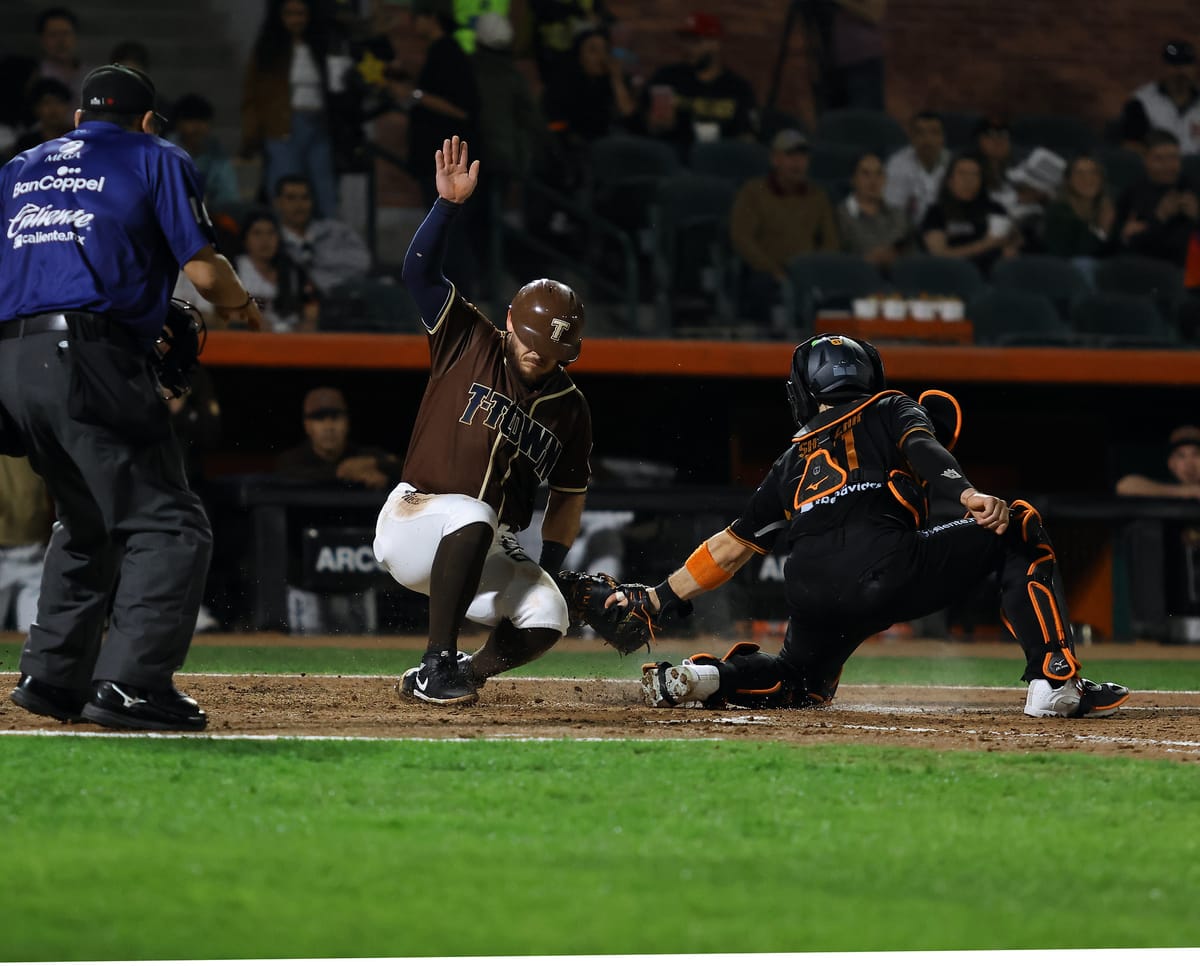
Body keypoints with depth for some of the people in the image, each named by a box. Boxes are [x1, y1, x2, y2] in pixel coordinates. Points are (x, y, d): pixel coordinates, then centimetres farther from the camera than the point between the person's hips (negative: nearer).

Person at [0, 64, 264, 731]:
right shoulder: (157, 159, 10)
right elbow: (204, 269, 0)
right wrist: (240, 305, 22)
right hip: (91, 361, -7)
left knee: (90, 523, 23)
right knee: (170, 526, -7)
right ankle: (130, 684, -22)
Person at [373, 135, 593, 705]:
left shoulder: (570, 411, 8)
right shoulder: (470, 347, -2)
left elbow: (568, 497, 16)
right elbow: (419, 270, -12)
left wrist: (548, 569, 3)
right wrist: (449, 205, -26)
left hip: (489, 558, 4)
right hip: (412, 526, -4)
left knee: (546, 619, -21)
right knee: (472, 518, -38)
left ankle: (436, 680, 1)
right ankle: (437, 663, -31)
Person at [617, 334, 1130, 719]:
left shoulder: (794, 460, 32)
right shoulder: (892, 410, 22)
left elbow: (730, 548, 32)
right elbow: (920, 447, -3)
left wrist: (659, 597, 40)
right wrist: (969, 495, -20)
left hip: (812, 597, 5)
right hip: (888, 569, -5)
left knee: (801, 682, 32)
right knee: (1019, 529, 12)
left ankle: (695, 677, 2)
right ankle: (1055, 680, -5)